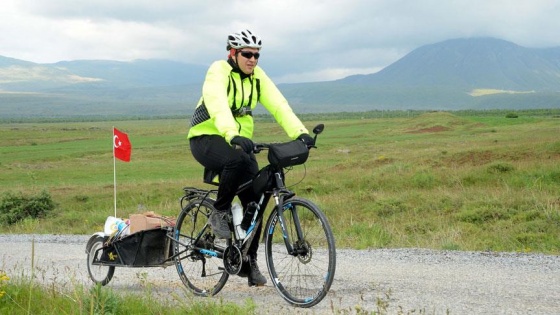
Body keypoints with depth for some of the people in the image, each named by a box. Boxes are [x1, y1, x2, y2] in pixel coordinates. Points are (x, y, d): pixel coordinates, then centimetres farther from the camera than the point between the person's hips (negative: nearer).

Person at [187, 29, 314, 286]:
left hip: (238, 142, 6)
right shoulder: (219, 71, -15)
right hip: (206, 139, -6)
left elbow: (278, 104, -9)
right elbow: (217, 105, -33)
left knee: (255, 200, -5)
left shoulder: (257, 76, 3)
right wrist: (233, 135, -50)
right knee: (237, 160, -39)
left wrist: (300, 132, -24)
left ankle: (249, 261, 8)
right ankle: (219, 213, -16)